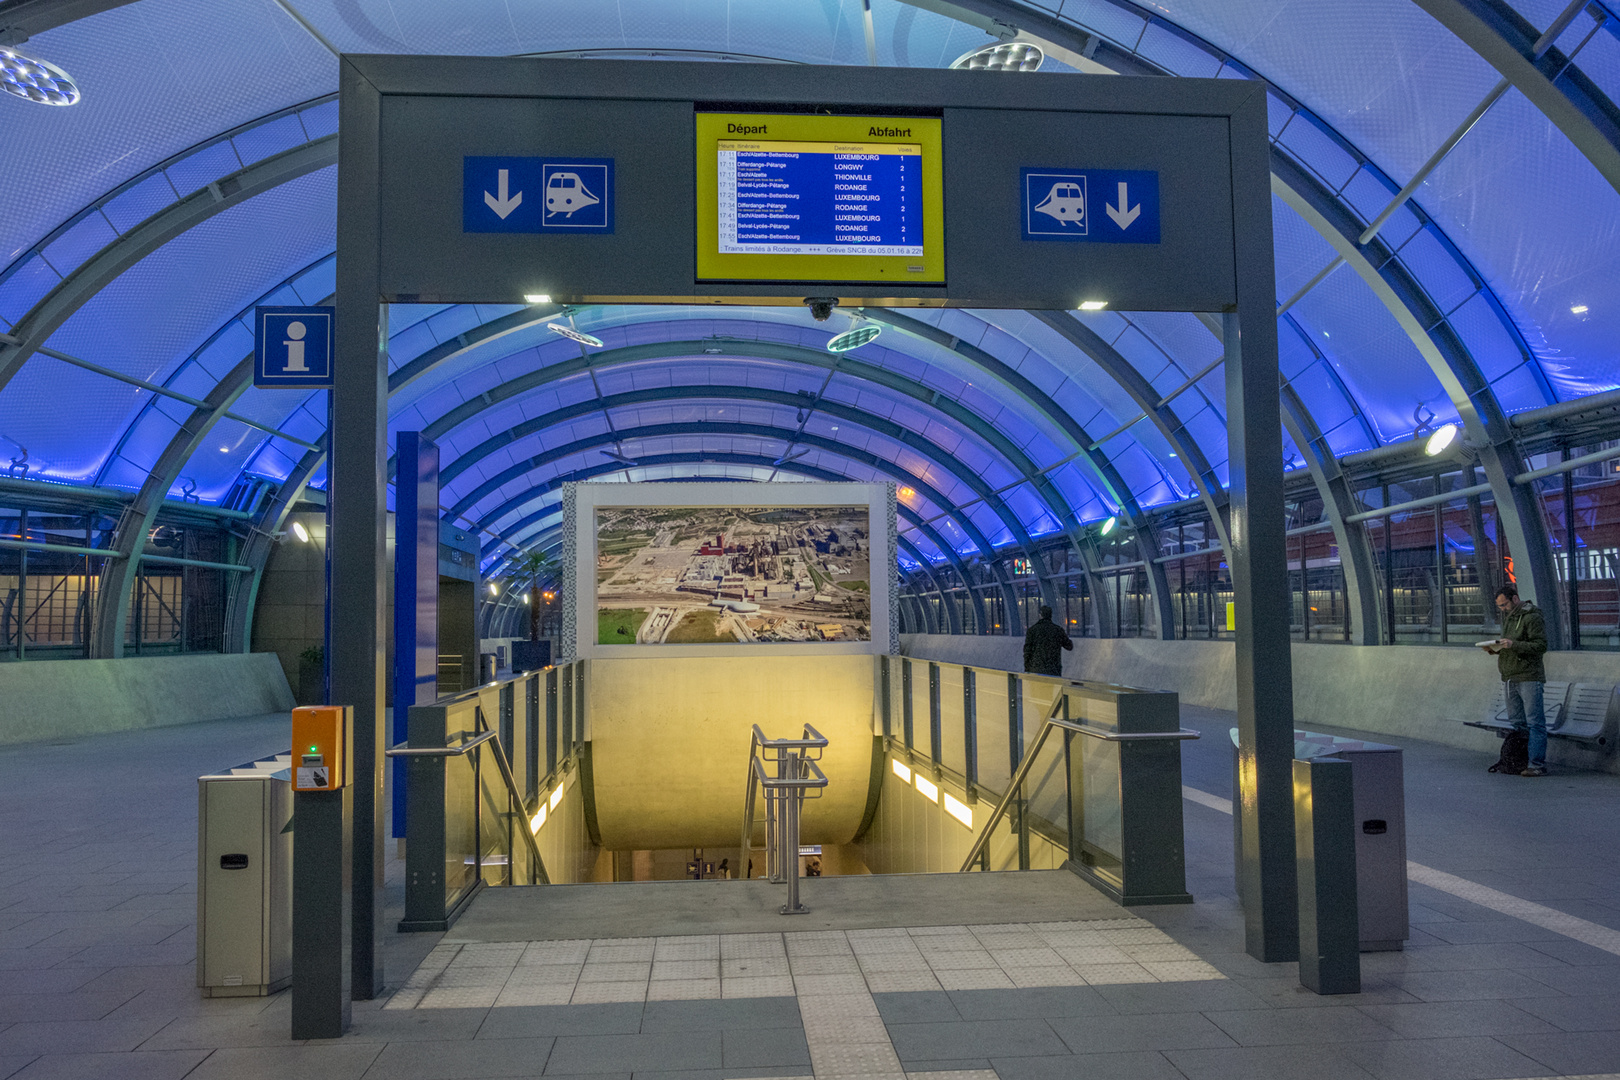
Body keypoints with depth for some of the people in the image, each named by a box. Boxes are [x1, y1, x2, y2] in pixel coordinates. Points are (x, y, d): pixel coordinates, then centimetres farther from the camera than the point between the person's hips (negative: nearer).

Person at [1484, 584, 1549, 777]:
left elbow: (1541, 645, -16)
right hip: (1510, 678, 8)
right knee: (1517, 723, 10)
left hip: (1529, 677, -8)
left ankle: (1537, 764, -7)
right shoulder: (1507, 617, 17)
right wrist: (1496, 649, 7)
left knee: (1534, 723, -7)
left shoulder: (1532, 617, -9)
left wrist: (1513, 645, -25)